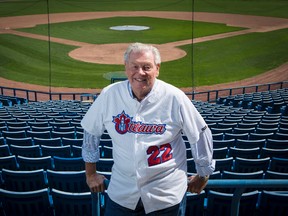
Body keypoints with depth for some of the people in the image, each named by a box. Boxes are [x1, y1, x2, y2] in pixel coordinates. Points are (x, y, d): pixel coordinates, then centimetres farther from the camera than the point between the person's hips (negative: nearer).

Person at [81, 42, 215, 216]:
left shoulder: (175, 98, -13)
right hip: (121, 193, 2)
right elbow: (91, 131, 7)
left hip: (167, 195, -1)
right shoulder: (109, 95, -8)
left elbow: (201, 135, -1)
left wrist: (203, 177, 8)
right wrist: (91, 174, 13)